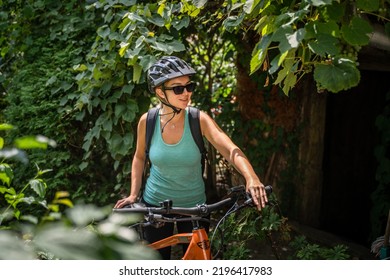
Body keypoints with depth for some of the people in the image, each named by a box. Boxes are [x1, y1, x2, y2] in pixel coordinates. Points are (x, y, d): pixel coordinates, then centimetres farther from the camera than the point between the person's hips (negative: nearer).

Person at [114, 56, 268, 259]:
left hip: (194, 205, -1)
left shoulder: (199, 120, -17)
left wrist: (251, 178, -48)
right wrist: (133, 194, 0)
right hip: (156, 204, 1)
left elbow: (231, 150, -31)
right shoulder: (147, 121, -12)